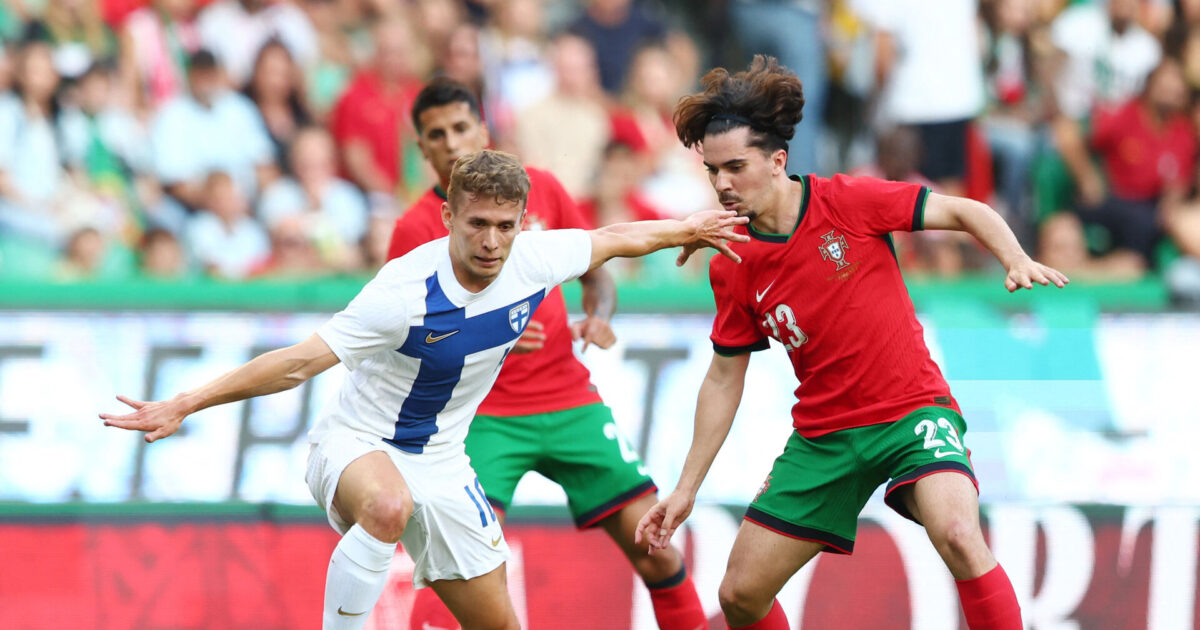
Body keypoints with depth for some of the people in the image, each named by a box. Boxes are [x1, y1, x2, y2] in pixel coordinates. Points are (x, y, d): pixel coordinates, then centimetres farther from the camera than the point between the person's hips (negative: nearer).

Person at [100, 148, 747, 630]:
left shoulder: (535, 260, -12)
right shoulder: (406, 290, -28)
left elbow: (612, 238, 10)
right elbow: (300, 361, -28)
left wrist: (687, 228, 26)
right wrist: (183, 405, -33)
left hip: (439, 460, 6)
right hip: (356, 445, -6)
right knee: (389, 507, -42)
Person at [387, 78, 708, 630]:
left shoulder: (539, 189, 3)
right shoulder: (416, 229, -7)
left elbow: (595, 273, 15)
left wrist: (598, 316, -8)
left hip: (569, 400, 3)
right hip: (483, 413, -3)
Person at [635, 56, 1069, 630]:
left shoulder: (849, 201, -13)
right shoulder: (731, 269, -2)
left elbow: (965, 212, -4)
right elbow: (724, 378, 8)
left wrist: (1016, 259, -23)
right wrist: (686, 488, 7)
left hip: (913, 411, -4)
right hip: (823, 435, 4)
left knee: (958, 537, -32)